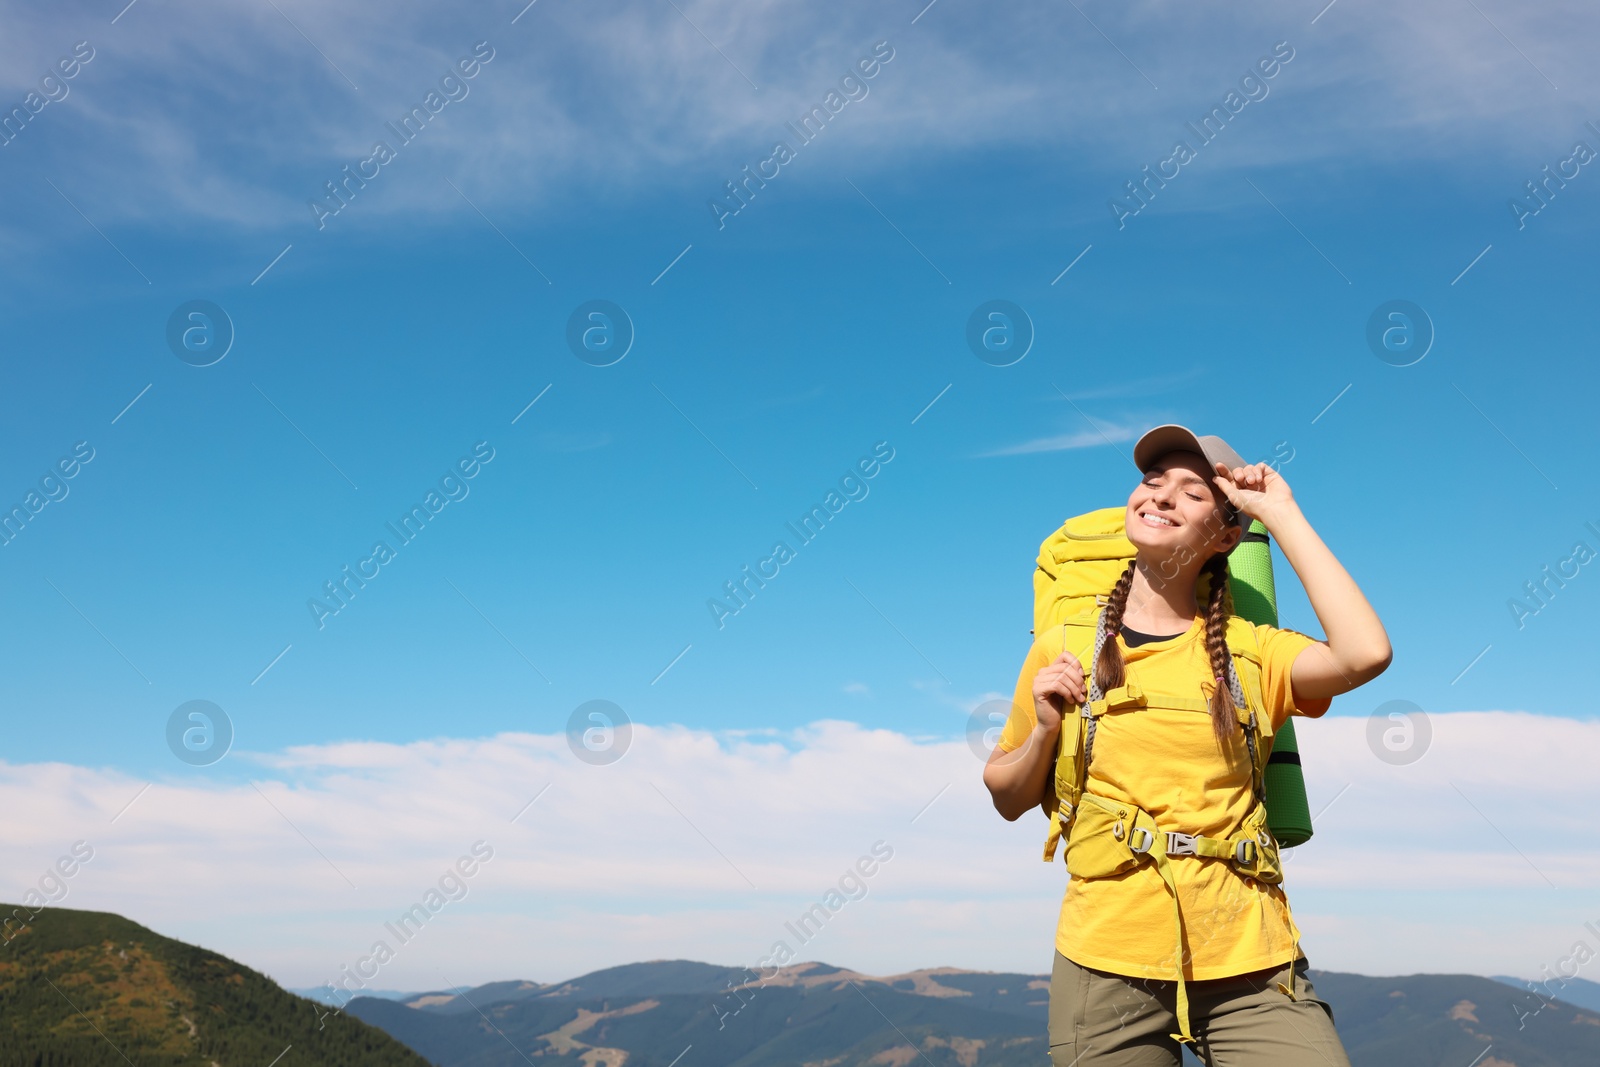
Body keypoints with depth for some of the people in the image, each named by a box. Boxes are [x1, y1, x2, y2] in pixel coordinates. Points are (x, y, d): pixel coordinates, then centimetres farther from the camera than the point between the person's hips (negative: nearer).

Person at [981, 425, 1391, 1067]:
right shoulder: (1063, 650, 4)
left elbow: (1365, 654, -18)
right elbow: (1008, 800, 12)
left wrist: (1281, 513, -10)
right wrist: (1044, 731, -9)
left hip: (1249, 967, 0)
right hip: (1107, 961, 0)